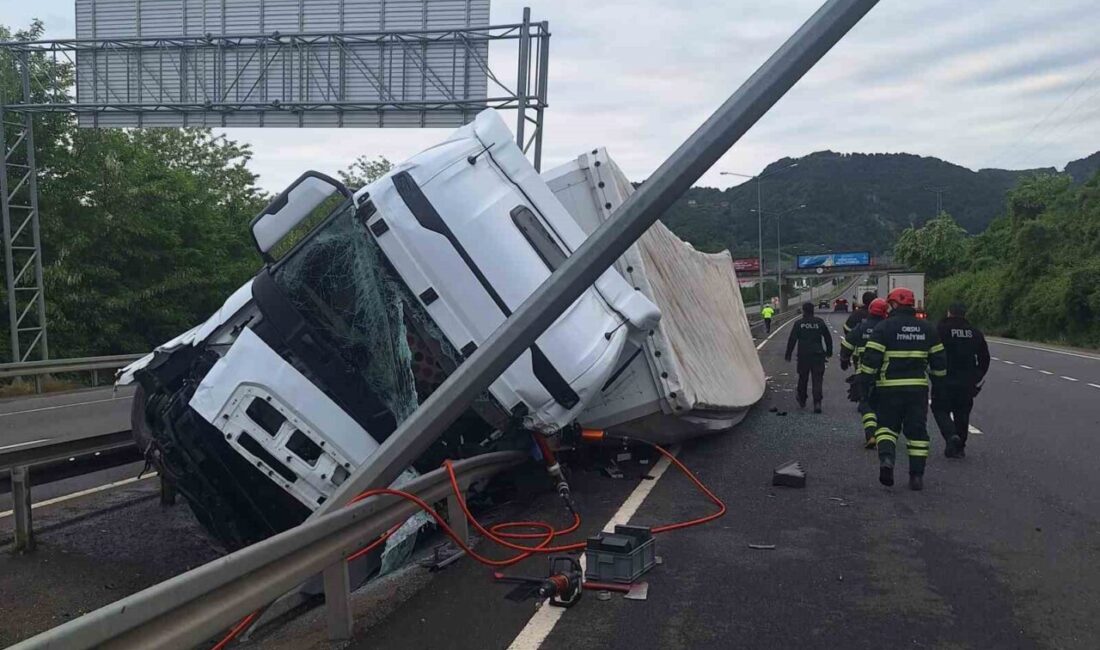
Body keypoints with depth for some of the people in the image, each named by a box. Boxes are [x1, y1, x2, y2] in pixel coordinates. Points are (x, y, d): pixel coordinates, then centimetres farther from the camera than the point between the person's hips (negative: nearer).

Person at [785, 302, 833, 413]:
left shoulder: (798, 323, -3)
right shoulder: (820, 322, 2)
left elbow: (792, 340, -4)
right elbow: (828, 338, 11)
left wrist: (788, 354, 3)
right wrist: (829, 351, 24)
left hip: (803, 355, 0)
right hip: (818, 355, 1)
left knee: (803, 378, 15)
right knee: (817, 379, 0)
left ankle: (802, 400, 29)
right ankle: (817, 402, -12)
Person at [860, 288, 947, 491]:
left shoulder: (884, 327, -6)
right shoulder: (927, 328, 9)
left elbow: (871, 358, -11)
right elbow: (939, 361, 13)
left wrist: (865, 384, -3)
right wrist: (938, 385, 23)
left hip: (889, 387, -3)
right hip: (918, 387, 3)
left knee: (886, 426, 10)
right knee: (917, 430, 8)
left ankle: (886, 458, -15)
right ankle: (917, 476, 8)